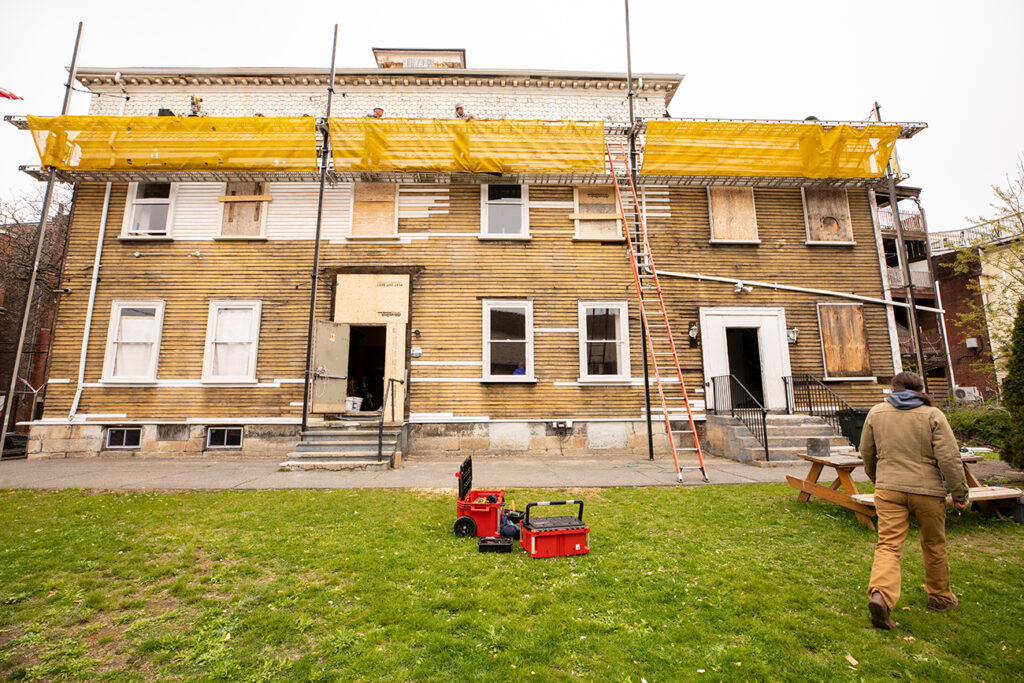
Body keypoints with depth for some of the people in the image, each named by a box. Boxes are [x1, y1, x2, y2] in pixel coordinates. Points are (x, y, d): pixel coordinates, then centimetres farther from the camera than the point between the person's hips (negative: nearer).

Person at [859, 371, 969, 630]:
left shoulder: (876, 412, 5)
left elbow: (866, 453, 12)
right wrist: (959, 493, 1)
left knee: (888, 545, -1)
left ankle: (880, 594, -18)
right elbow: (949, 458, -8)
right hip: (927, 489, 0)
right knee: (934, 546, 19)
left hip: (888, 489, 1)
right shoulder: (932, 415, -3)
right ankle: (940, 597, 35)